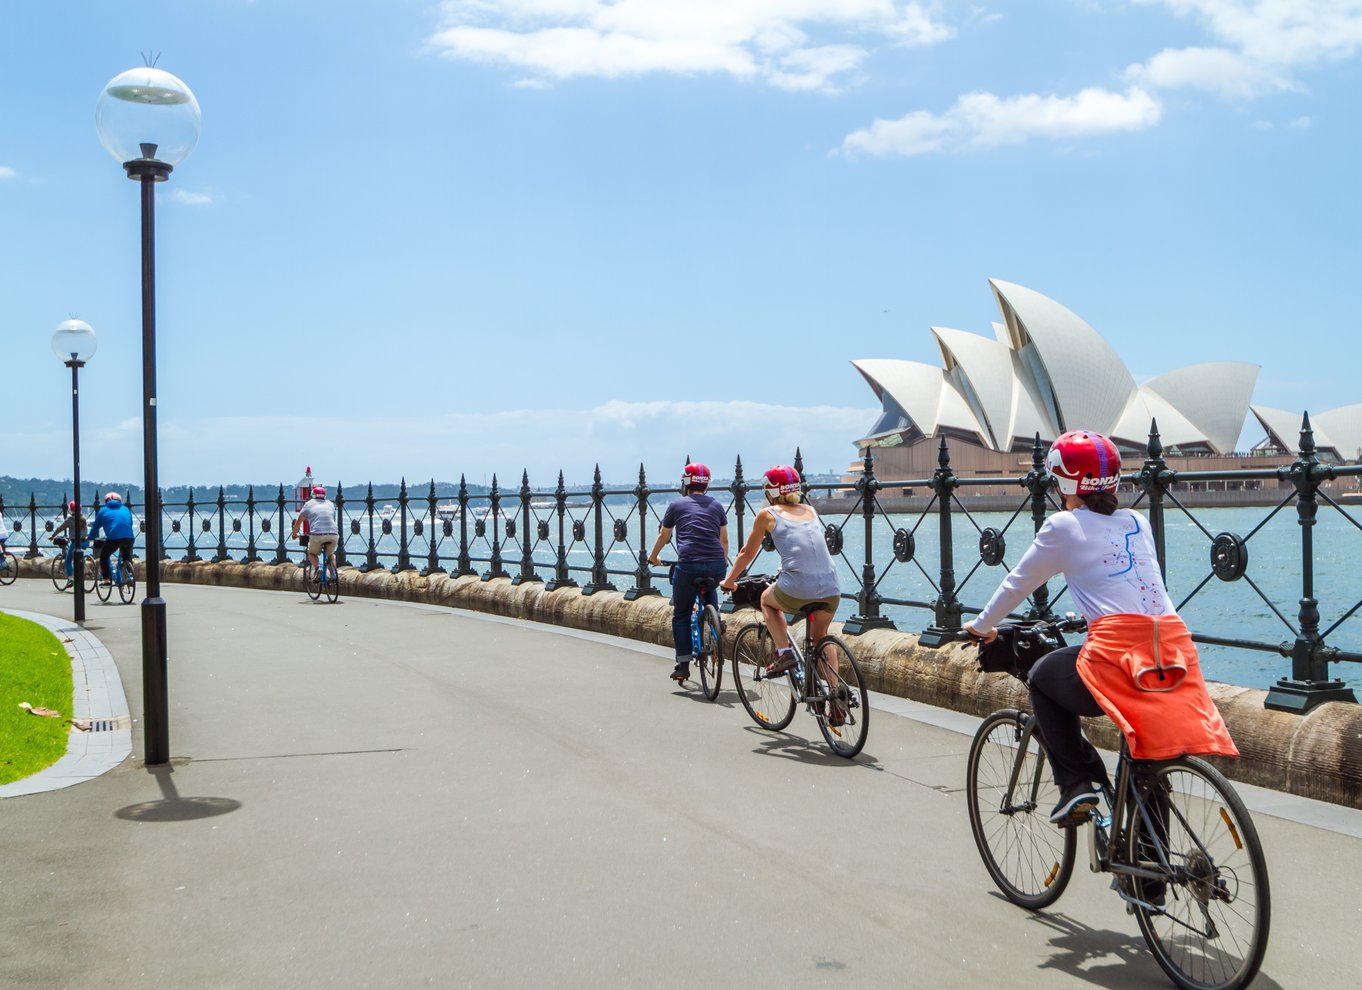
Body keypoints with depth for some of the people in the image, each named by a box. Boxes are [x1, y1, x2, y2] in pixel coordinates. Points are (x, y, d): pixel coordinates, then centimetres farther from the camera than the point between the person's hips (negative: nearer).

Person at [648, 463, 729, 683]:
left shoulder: (677, 505, 11)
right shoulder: (716, 505, 17)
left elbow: (663, 537, 21)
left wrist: (652, 557, 39)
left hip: (688, 565, -3)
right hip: (716, 565, 3)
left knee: (681, 615, 11)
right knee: (709, 590, 37)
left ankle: (683, 664, 8)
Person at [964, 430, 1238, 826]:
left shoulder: (1063, 526, 5)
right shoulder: (1137, 523, 21)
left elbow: (1018, 583, 16)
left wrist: (981, 625, 32)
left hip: (1117, 652, -5)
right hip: (1174, 654, 6)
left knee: (1041, 679, 23)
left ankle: (1076, 782, 11)